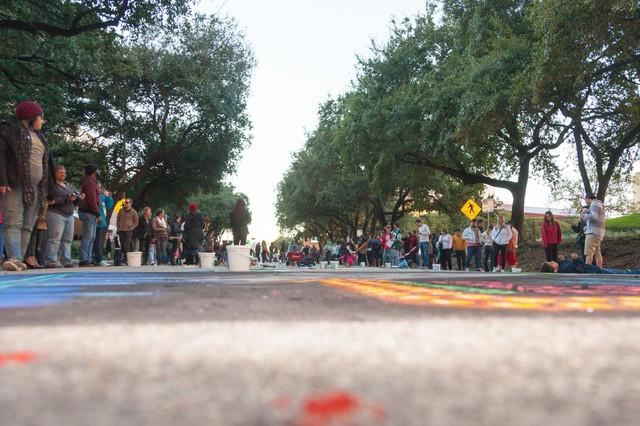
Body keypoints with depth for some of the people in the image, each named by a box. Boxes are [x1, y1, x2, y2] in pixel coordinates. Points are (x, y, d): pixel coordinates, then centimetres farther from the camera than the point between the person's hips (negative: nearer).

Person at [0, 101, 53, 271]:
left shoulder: (39, 136, 25)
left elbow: (46, 164, 26)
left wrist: (46, 189, 20)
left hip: (35, 188, 7)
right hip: (14, 185, -7)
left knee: (27, 226, 2)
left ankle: (18, 260, 2)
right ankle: (14, 258, -25)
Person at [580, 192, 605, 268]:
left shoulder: (595, 204, -7)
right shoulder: (598, 204, 24)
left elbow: (593, 217, -19)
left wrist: (583, 215, -6)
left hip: (593, 231, -10)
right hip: (597, 233, 10)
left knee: (589, 253, -15)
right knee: (597, 253, 8)